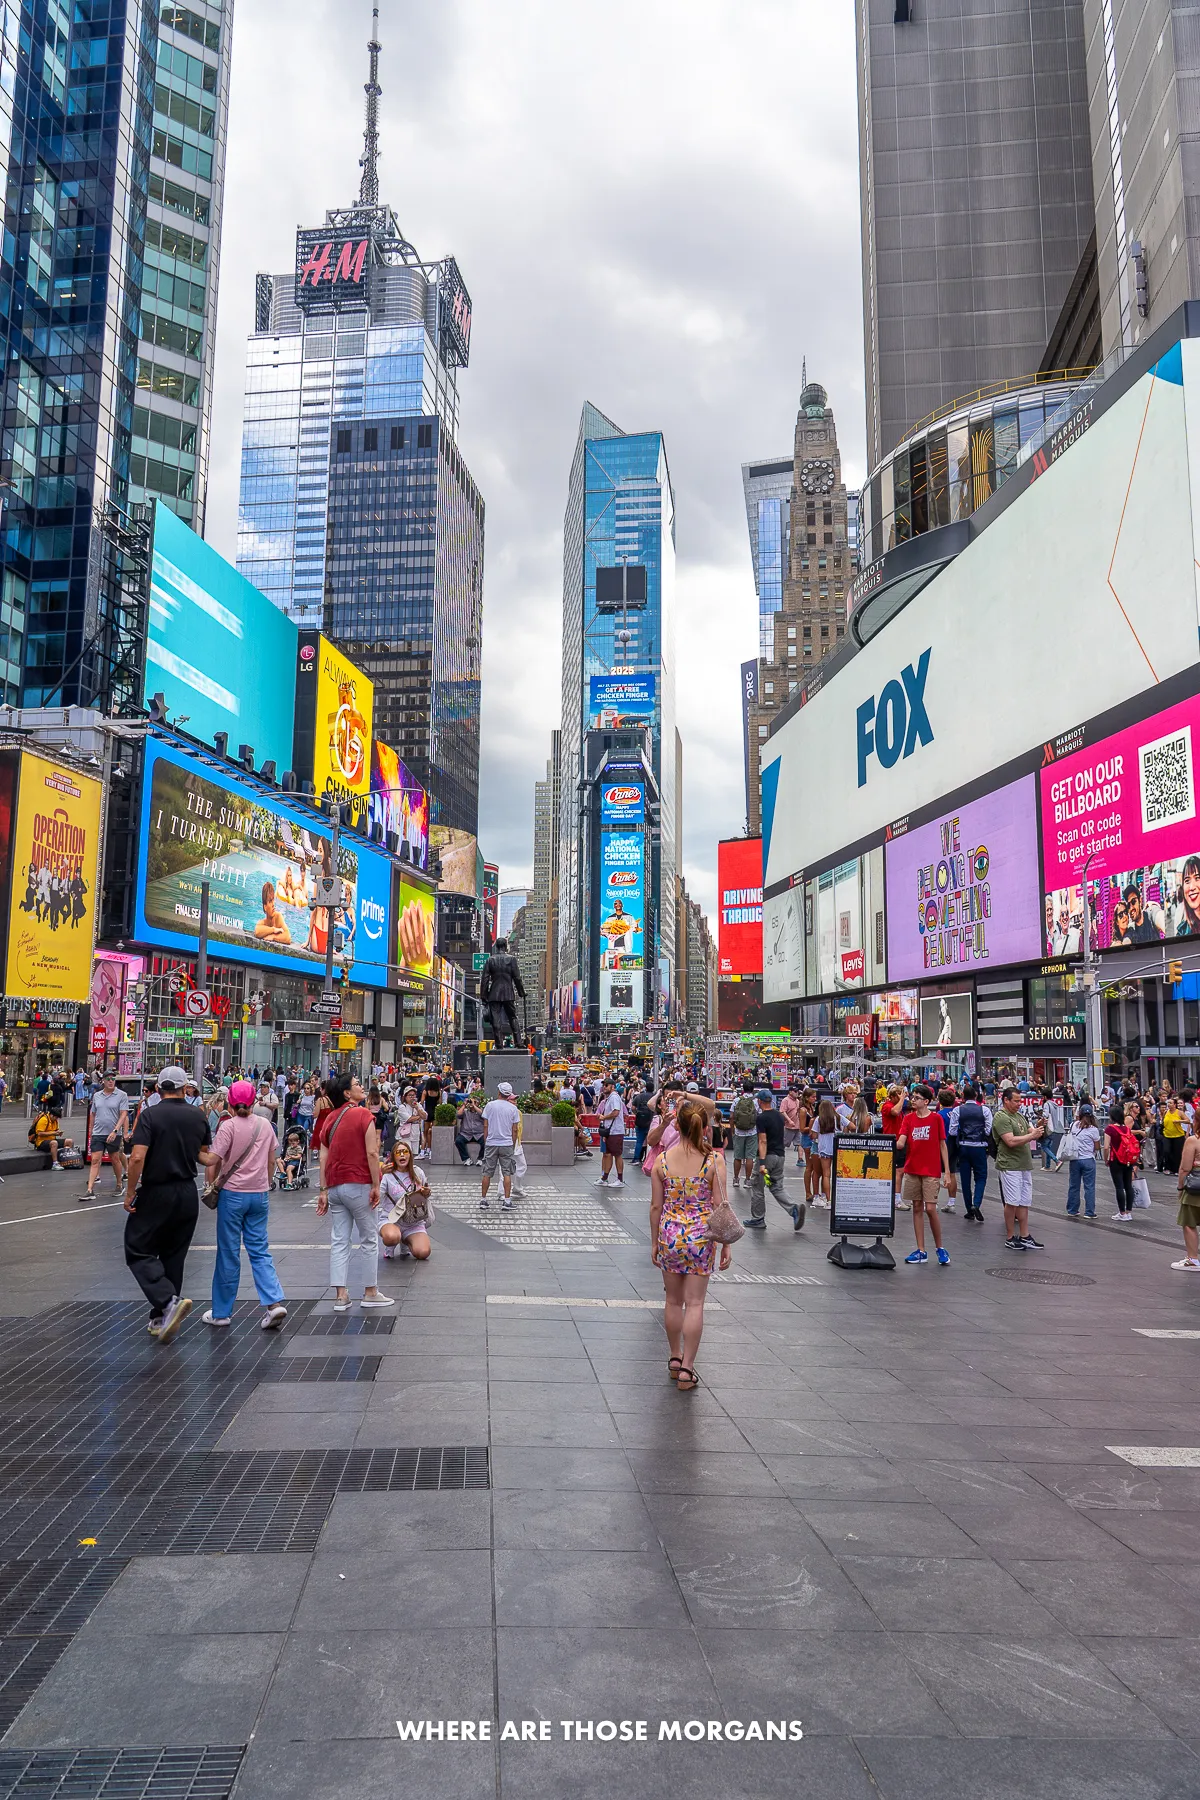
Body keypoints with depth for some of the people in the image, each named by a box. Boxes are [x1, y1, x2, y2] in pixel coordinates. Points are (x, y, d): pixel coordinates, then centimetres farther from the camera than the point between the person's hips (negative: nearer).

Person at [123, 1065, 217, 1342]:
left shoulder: (150, 1115, -11)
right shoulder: (198, 1116, 3)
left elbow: (137, 1157, -19)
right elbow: (205, 1155, 8)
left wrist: (130, 1193, -11)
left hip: (155, 1194, -5)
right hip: (188, 1195, 5)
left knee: (139, 1252, 4)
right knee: (173, 1257, 14)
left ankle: (170, 1301, -16)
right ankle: (160, 1319, 19)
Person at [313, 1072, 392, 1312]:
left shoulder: (329, 1118, 9)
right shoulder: (362, 1114, -9)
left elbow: (323, 1156, 7)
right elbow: (371, 1153, -16)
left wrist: (323, 1190, 9)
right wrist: (376, 1185, -11)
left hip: (334, 1186, 6)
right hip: (358, 1184, -6)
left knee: (339, 1241, 7)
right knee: (369, 1239, 6)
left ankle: (340, 1295, 6)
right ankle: (370, 1293, 12)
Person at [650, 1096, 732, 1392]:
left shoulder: (662, 1160, -7)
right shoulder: (714, 1161, -11)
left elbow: (656, 1206, -1)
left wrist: (654, 1242, 10)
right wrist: (726, 1244, 1)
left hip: (670, 1235, 2)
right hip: (701, 1237, -2)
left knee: (673, 1300, 17)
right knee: (694, 1303, 6)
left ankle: (675, 1358, 31)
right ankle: (686, 1368, 8)